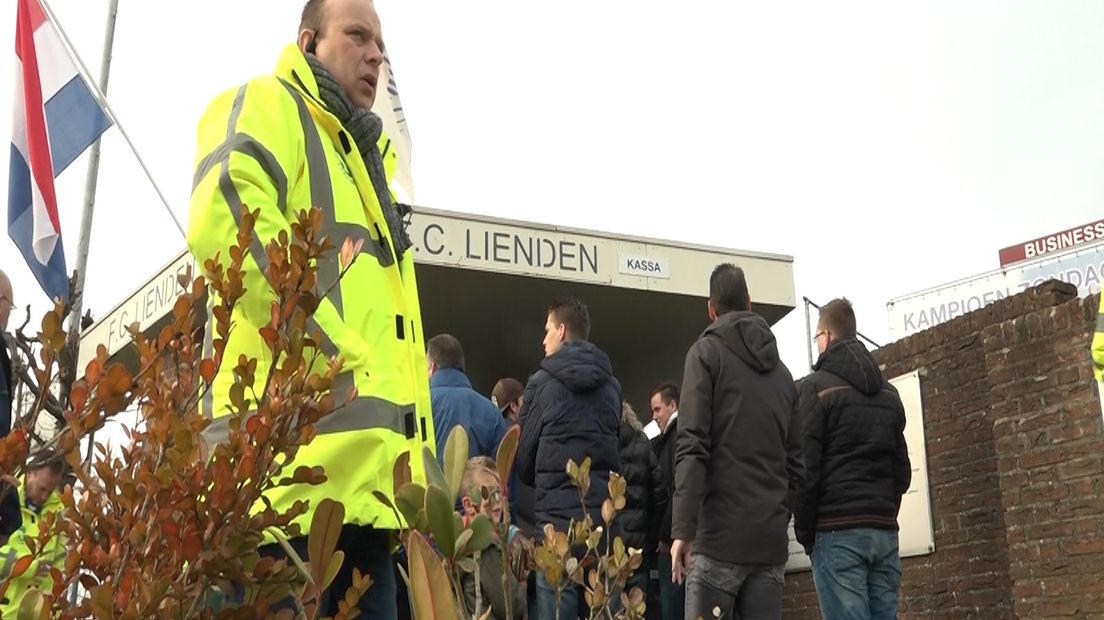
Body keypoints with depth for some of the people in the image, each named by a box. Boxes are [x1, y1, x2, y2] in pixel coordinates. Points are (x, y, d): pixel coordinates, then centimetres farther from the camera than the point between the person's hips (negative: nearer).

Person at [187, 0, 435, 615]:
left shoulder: (366, 156, 32)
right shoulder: (268, 104, 5)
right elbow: (225, 219, -18)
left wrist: (413, 445, 17)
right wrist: (331, 351, -20)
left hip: (369, 465, 9)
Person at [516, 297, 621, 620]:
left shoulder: (543, 381, -3)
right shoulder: (611, 385, 10)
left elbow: (523, 458, 3)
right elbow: (615, 446, 14)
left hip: (558, 517, -4)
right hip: (605, 517, 4)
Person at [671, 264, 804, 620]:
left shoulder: (707, 352, 2)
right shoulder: (781, 370, 18)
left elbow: (692, 447, -10)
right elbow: (794, 463, 14)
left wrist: (683, 529, -12)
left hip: (721, 536, -5)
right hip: (771, 539, 5)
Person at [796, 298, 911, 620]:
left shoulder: (817, 386, -3)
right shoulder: (888, 392, 18)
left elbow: (806, 468, -9)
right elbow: (903, 472, 16)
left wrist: (805, 532, -1)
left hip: (838, 530, -6)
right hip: (885, 531, 6)